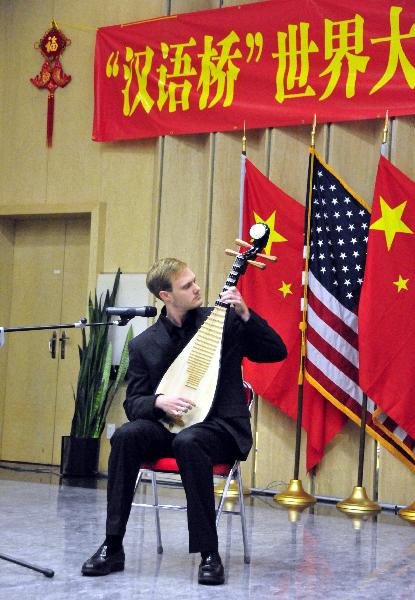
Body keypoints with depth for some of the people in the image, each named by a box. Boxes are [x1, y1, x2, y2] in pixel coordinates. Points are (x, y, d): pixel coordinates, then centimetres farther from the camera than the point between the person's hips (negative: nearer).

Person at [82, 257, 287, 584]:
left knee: (188, 442, -37)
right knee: (126, 436, -28)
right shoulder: (143, 344, 5)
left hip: (221, 427, -3)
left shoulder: (223, 321, 1)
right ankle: (113, 547, -20)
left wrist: (245, 315, -16)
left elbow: (277, 352, -2)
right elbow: (133, 403, 6)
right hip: (167, 424, 3)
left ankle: (210, 554, -29)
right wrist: (159, 402, -17)